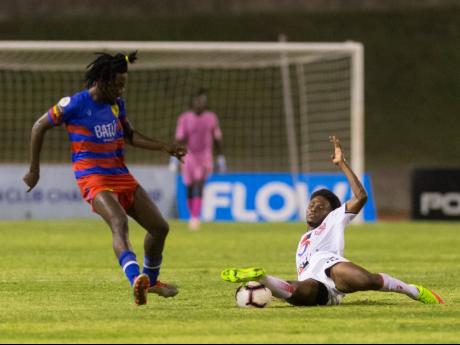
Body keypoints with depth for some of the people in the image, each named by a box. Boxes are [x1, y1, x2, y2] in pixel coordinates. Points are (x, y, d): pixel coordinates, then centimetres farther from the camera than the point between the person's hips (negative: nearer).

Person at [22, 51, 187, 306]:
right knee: (119, 222, -34)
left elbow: (130, 136, 24)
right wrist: (34, 169, 4)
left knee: (160, 227, 5)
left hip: (121, 175, 7)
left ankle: (151, 280, 29)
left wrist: (164, 148, 12)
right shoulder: (75, 104, -10)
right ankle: (136, 281, -52)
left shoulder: (116, 103, 9)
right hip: (93, 178, -7)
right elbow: (39, 127, 1)